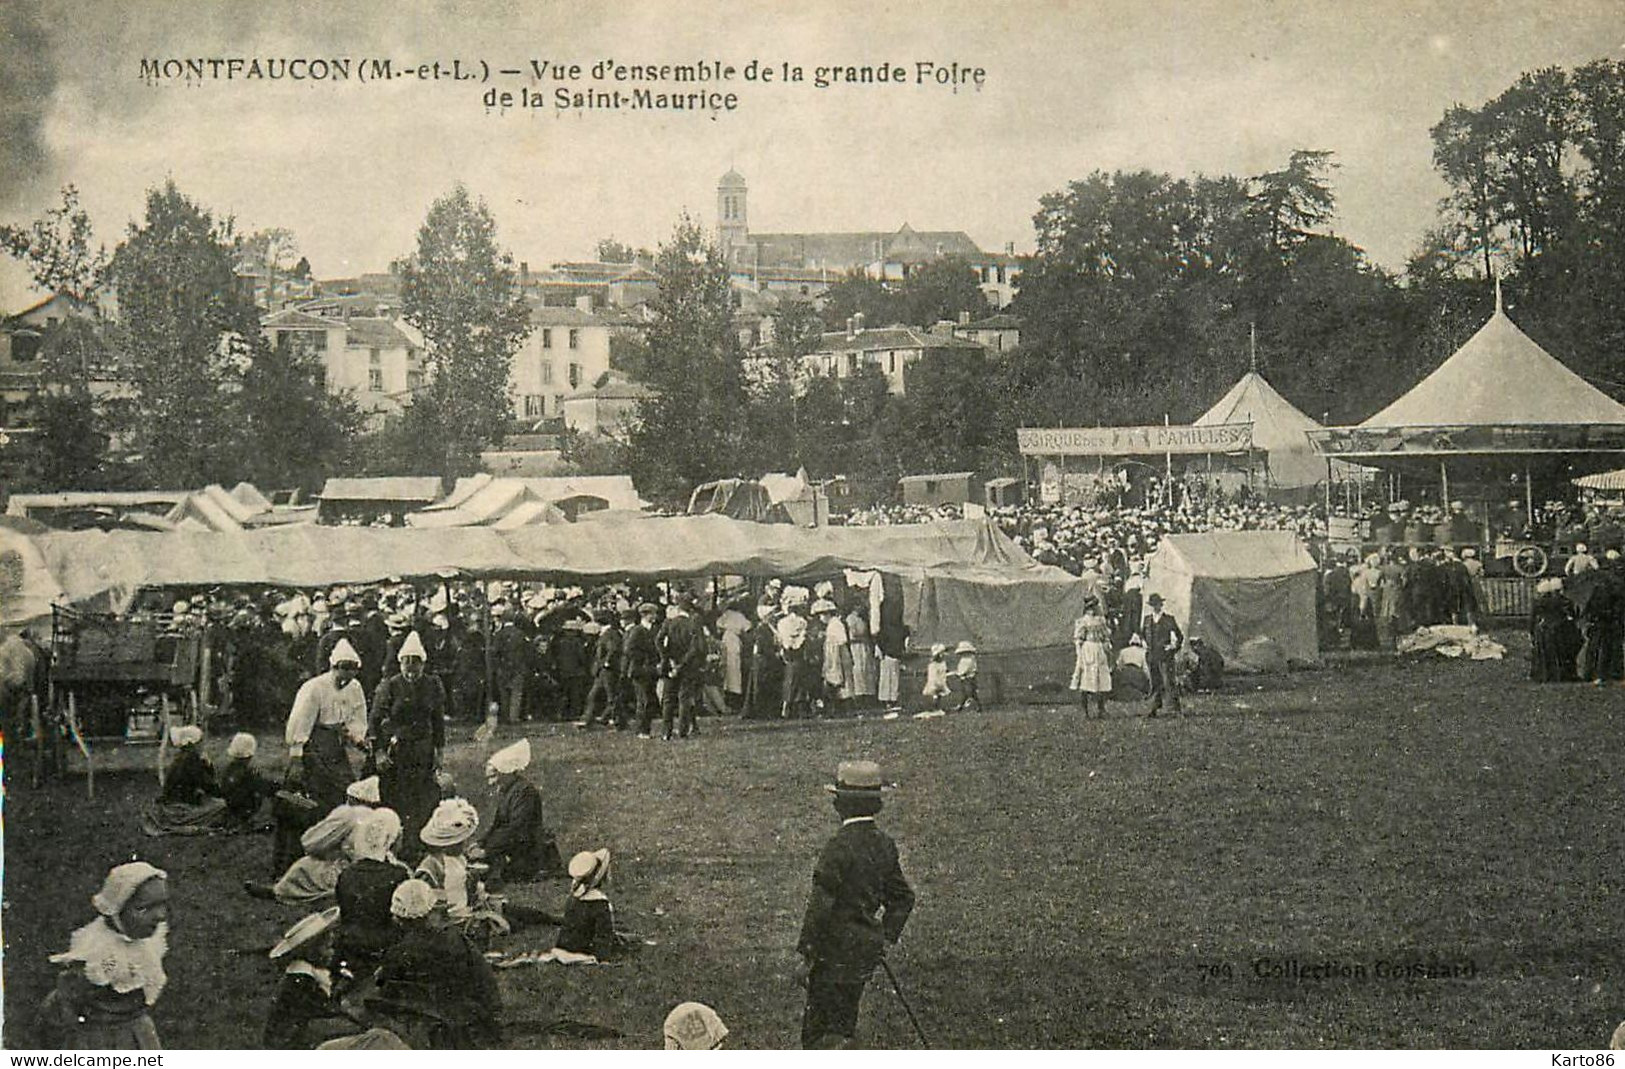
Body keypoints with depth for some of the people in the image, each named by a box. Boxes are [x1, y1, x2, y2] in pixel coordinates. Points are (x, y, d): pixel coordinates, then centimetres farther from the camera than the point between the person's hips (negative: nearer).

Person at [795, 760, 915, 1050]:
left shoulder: (839, 848, -21)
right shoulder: (884, 844, 3)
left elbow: (821, 905, -20)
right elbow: (903, 898, 12)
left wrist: (807, 954, -13)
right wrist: (886, 936, 20)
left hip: (837, 949, -7)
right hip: (869, 947, 7)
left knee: (818, 1028, 2)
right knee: (846, 1022, 21)